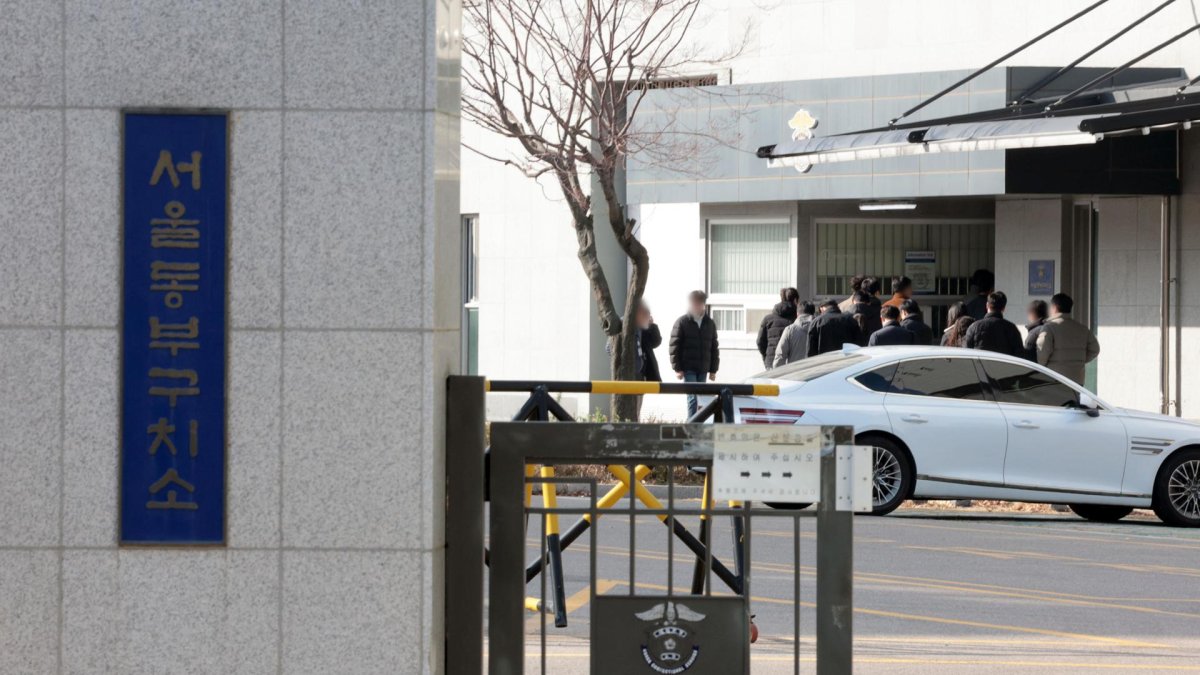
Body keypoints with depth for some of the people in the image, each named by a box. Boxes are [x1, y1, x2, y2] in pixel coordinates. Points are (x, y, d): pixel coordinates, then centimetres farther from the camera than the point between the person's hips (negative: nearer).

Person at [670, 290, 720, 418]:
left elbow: (714, 348, 14)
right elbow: (674, 346, -3)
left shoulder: (710, 324, 12)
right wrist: (677, 368, -9)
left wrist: (713, 369, 9)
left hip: (703, 369, 4)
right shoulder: (682, 322, 0)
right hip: (688, 368, -4)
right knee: (693, 397, -13)